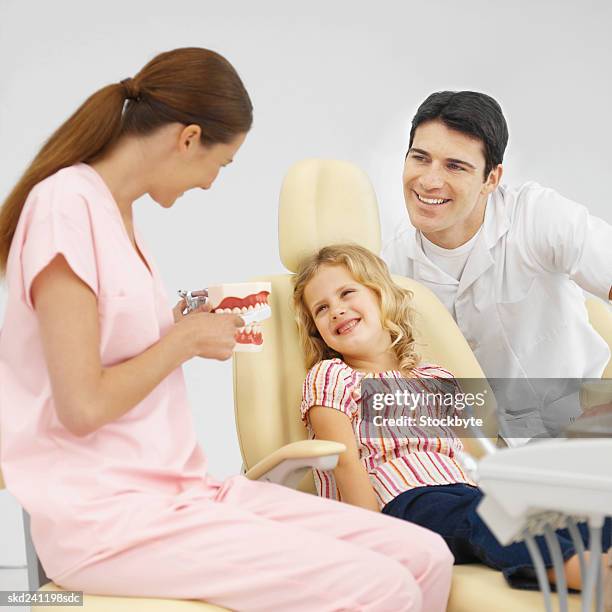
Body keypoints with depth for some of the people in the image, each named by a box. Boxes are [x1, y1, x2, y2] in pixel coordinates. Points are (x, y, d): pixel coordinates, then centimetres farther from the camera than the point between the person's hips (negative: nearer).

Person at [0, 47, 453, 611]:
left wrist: (183, 327, 10)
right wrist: (184, 339, -6)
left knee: (425, 559, -5)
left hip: (181, 489, 9)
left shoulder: (115, 210, 14)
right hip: (105, 515, -8)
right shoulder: (66, 202, -12)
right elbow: (82, 406, -18)